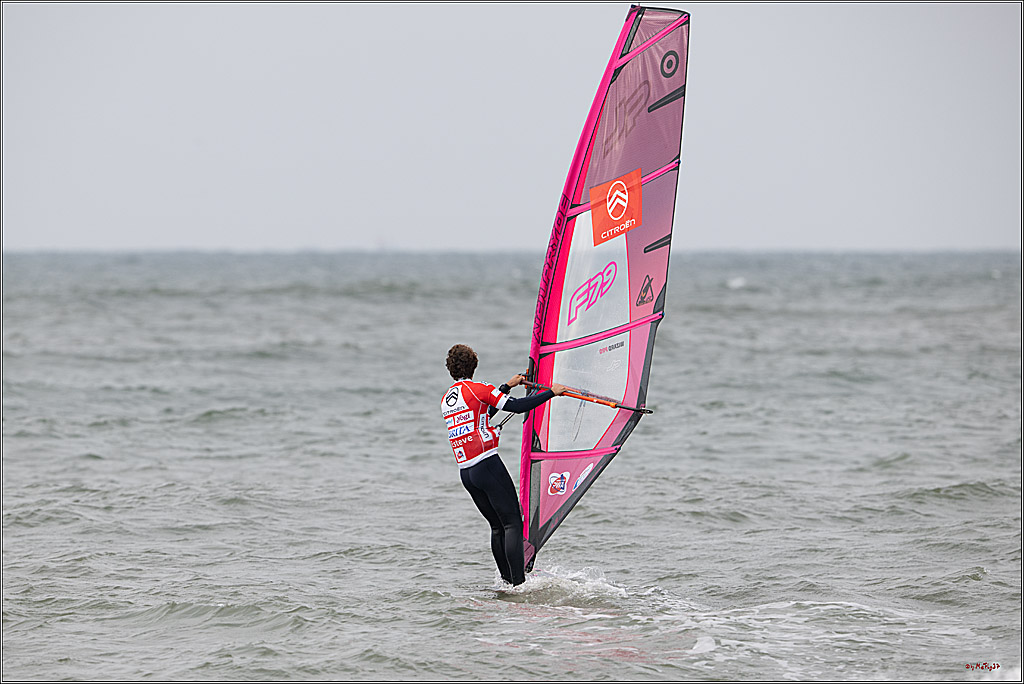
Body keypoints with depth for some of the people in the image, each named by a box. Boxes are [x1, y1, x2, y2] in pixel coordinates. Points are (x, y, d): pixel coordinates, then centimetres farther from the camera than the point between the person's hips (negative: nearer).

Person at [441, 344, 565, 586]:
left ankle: (508, 582, 11)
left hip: (465, 472, 7)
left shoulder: (446, 400, 17)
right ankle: (519, 583, -17)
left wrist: (507, 386, 37)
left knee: (497, 526, 14)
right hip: (487, 465, -7)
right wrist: (551, 393, -3)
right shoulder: (477, 389, -6)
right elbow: (517, 407, -12)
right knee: (512, 523, -7)